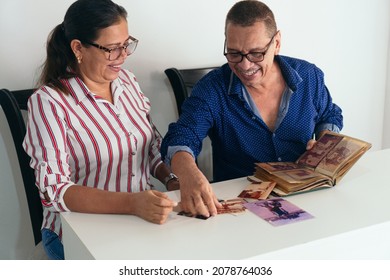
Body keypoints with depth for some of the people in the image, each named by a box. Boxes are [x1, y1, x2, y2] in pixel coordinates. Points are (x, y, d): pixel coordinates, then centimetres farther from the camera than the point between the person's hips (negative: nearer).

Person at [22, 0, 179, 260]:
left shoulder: (127, 79, 5)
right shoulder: (49, 102, -13)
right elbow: (54, 190, -20)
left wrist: (171, 180, -3)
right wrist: (131, 203, -32)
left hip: (144, 217, 6)